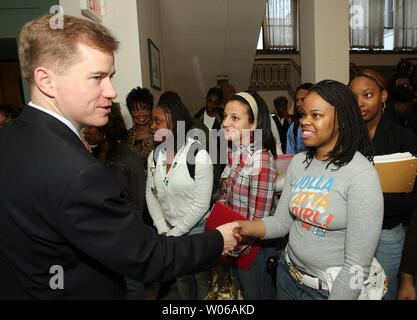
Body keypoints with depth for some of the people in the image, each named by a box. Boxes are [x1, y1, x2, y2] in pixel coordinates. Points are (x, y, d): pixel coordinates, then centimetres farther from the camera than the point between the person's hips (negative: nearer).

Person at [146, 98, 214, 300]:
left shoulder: (199, 156, -20)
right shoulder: (154, 156, -2)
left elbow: (201, 204, -19)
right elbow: (150, 194, 2)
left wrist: (176, 232, -13)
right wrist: (163, 230, -5)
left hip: (196, 228, -5)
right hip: (169, 229, 5)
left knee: (202, 279, 15)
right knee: (181, 277, 24)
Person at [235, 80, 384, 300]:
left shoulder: (362, 175, -21)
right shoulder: (298, 162, -3)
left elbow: (358, 265, -20)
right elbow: (282, 221, -1)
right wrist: (247, 228, -17)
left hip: (332, 289, -5)